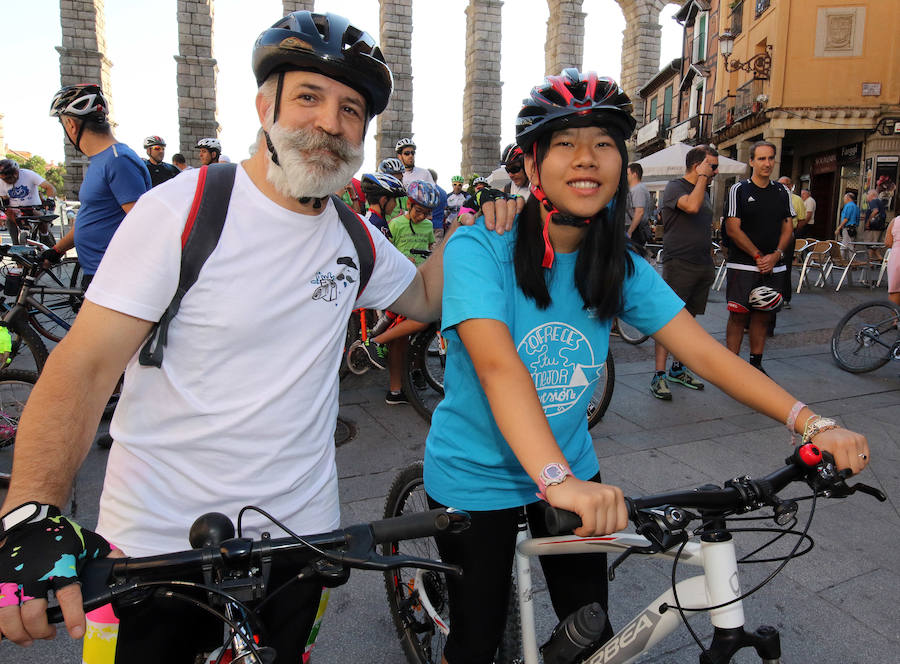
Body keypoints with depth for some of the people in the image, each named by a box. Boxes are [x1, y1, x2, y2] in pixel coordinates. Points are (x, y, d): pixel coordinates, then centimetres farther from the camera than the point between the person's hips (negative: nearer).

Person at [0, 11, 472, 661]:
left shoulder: (356, 238, 1)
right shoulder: (180, 209, -13)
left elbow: (426, 297, 17)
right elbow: (85, 364, -17)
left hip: (299, 532, 4)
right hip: (157, 545, -3)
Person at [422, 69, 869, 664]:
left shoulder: (621, 267, -6)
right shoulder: (479, 249, -21)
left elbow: (704, 350, -11)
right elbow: (498, 364, -36)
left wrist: (812, 422, -22)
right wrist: (557, 479, -48)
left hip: (573, 468, 4)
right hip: (476, 477, -4)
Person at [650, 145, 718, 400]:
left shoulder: (705, 192, 19)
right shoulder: (675, 187, -6)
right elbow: (692, 206, -27)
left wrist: (710, 263, 21)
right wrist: (702, 178, -14)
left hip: (703, 267, 8)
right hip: (679, 264, -8)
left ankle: (678, 369, 22)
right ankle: (659, 375, -5)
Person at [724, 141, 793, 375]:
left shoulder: (782, 192, 13)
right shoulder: (739, 190, -1)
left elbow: (787, 228, 12)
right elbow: (733, 229, -8)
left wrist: (776, 255, -6)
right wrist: (758, 256, -11)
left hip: (773, 266, 4)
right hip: (743, 265, -4)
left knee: (763, 316, 8)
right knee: (738, 316, -4)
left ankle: (756, 363, 18)